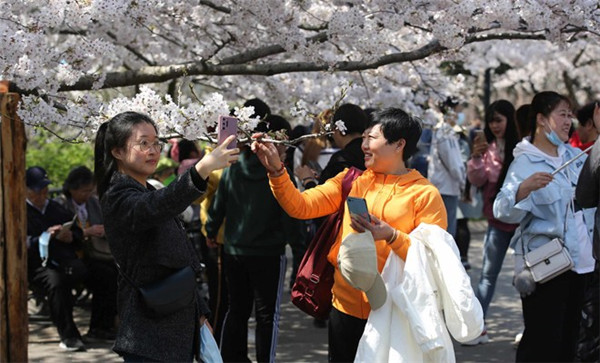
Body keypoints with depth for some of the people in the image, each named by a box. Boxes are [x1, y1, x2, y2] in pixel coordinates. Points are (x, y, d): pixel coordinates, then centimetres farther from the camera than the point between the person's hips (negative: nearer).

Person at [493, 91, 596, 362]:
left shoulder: (575, 156, 9)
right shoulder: (524, 163, -12)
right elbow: (504, 212, -23)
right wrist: (524, 188, -42)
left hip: (578, 259, 7)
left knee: (569, 339, 13)